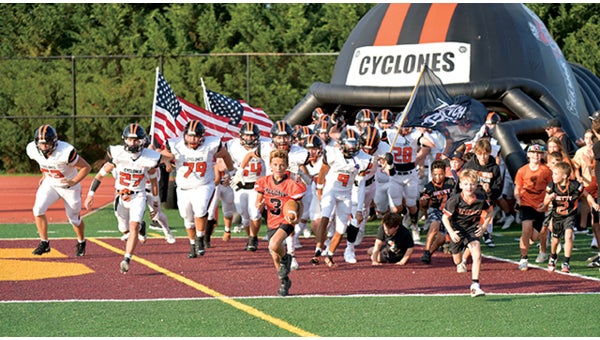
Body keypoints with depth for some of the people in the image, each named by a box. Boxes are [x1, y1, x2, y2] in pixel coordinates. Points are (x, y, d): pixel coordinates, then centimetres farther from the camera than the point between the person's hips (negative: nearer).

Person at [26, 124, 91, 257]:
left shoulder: (66, 152, -35)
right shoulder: (33, 150, -19)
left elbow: (86, 167, -23)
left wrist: (74, 182, -31)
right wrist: (45, 175, 7)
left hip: (69, 186, -4)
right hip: (50, 183, 4)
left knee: (74, 218, 10)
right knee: (38, 209, -17)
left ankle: (81, 243, 39)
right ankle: (44, 243, -3)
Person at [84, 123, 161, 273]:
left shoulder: (149, 159, -13)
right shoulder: (117, 154, -16)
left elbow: (153, 182, 3)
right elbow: (102, 173, -7)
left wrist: (155, 203, 11)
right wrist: (90, 194, -9)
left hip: (138, 197, -2)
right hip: (121, 197, 2)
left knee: (133, 227, -19)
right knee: (125, 229, 13)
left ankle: (127, 260, -18)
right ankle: (141, 226, 48)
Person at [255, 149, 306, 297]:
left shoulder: (292, 185, -15)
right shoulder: (264, 182, -2)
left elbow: (300, 204, -6)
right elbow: (258, 200, 9)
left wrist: (297, 218, -25)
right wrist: (260, 205, -16)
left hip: (286, 221, -5)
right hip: (271, 223, 5)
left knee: (274, 245, -32)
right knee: (275, 257, 11)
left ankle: (286, 258, 2)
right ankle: (284, 282, 35)